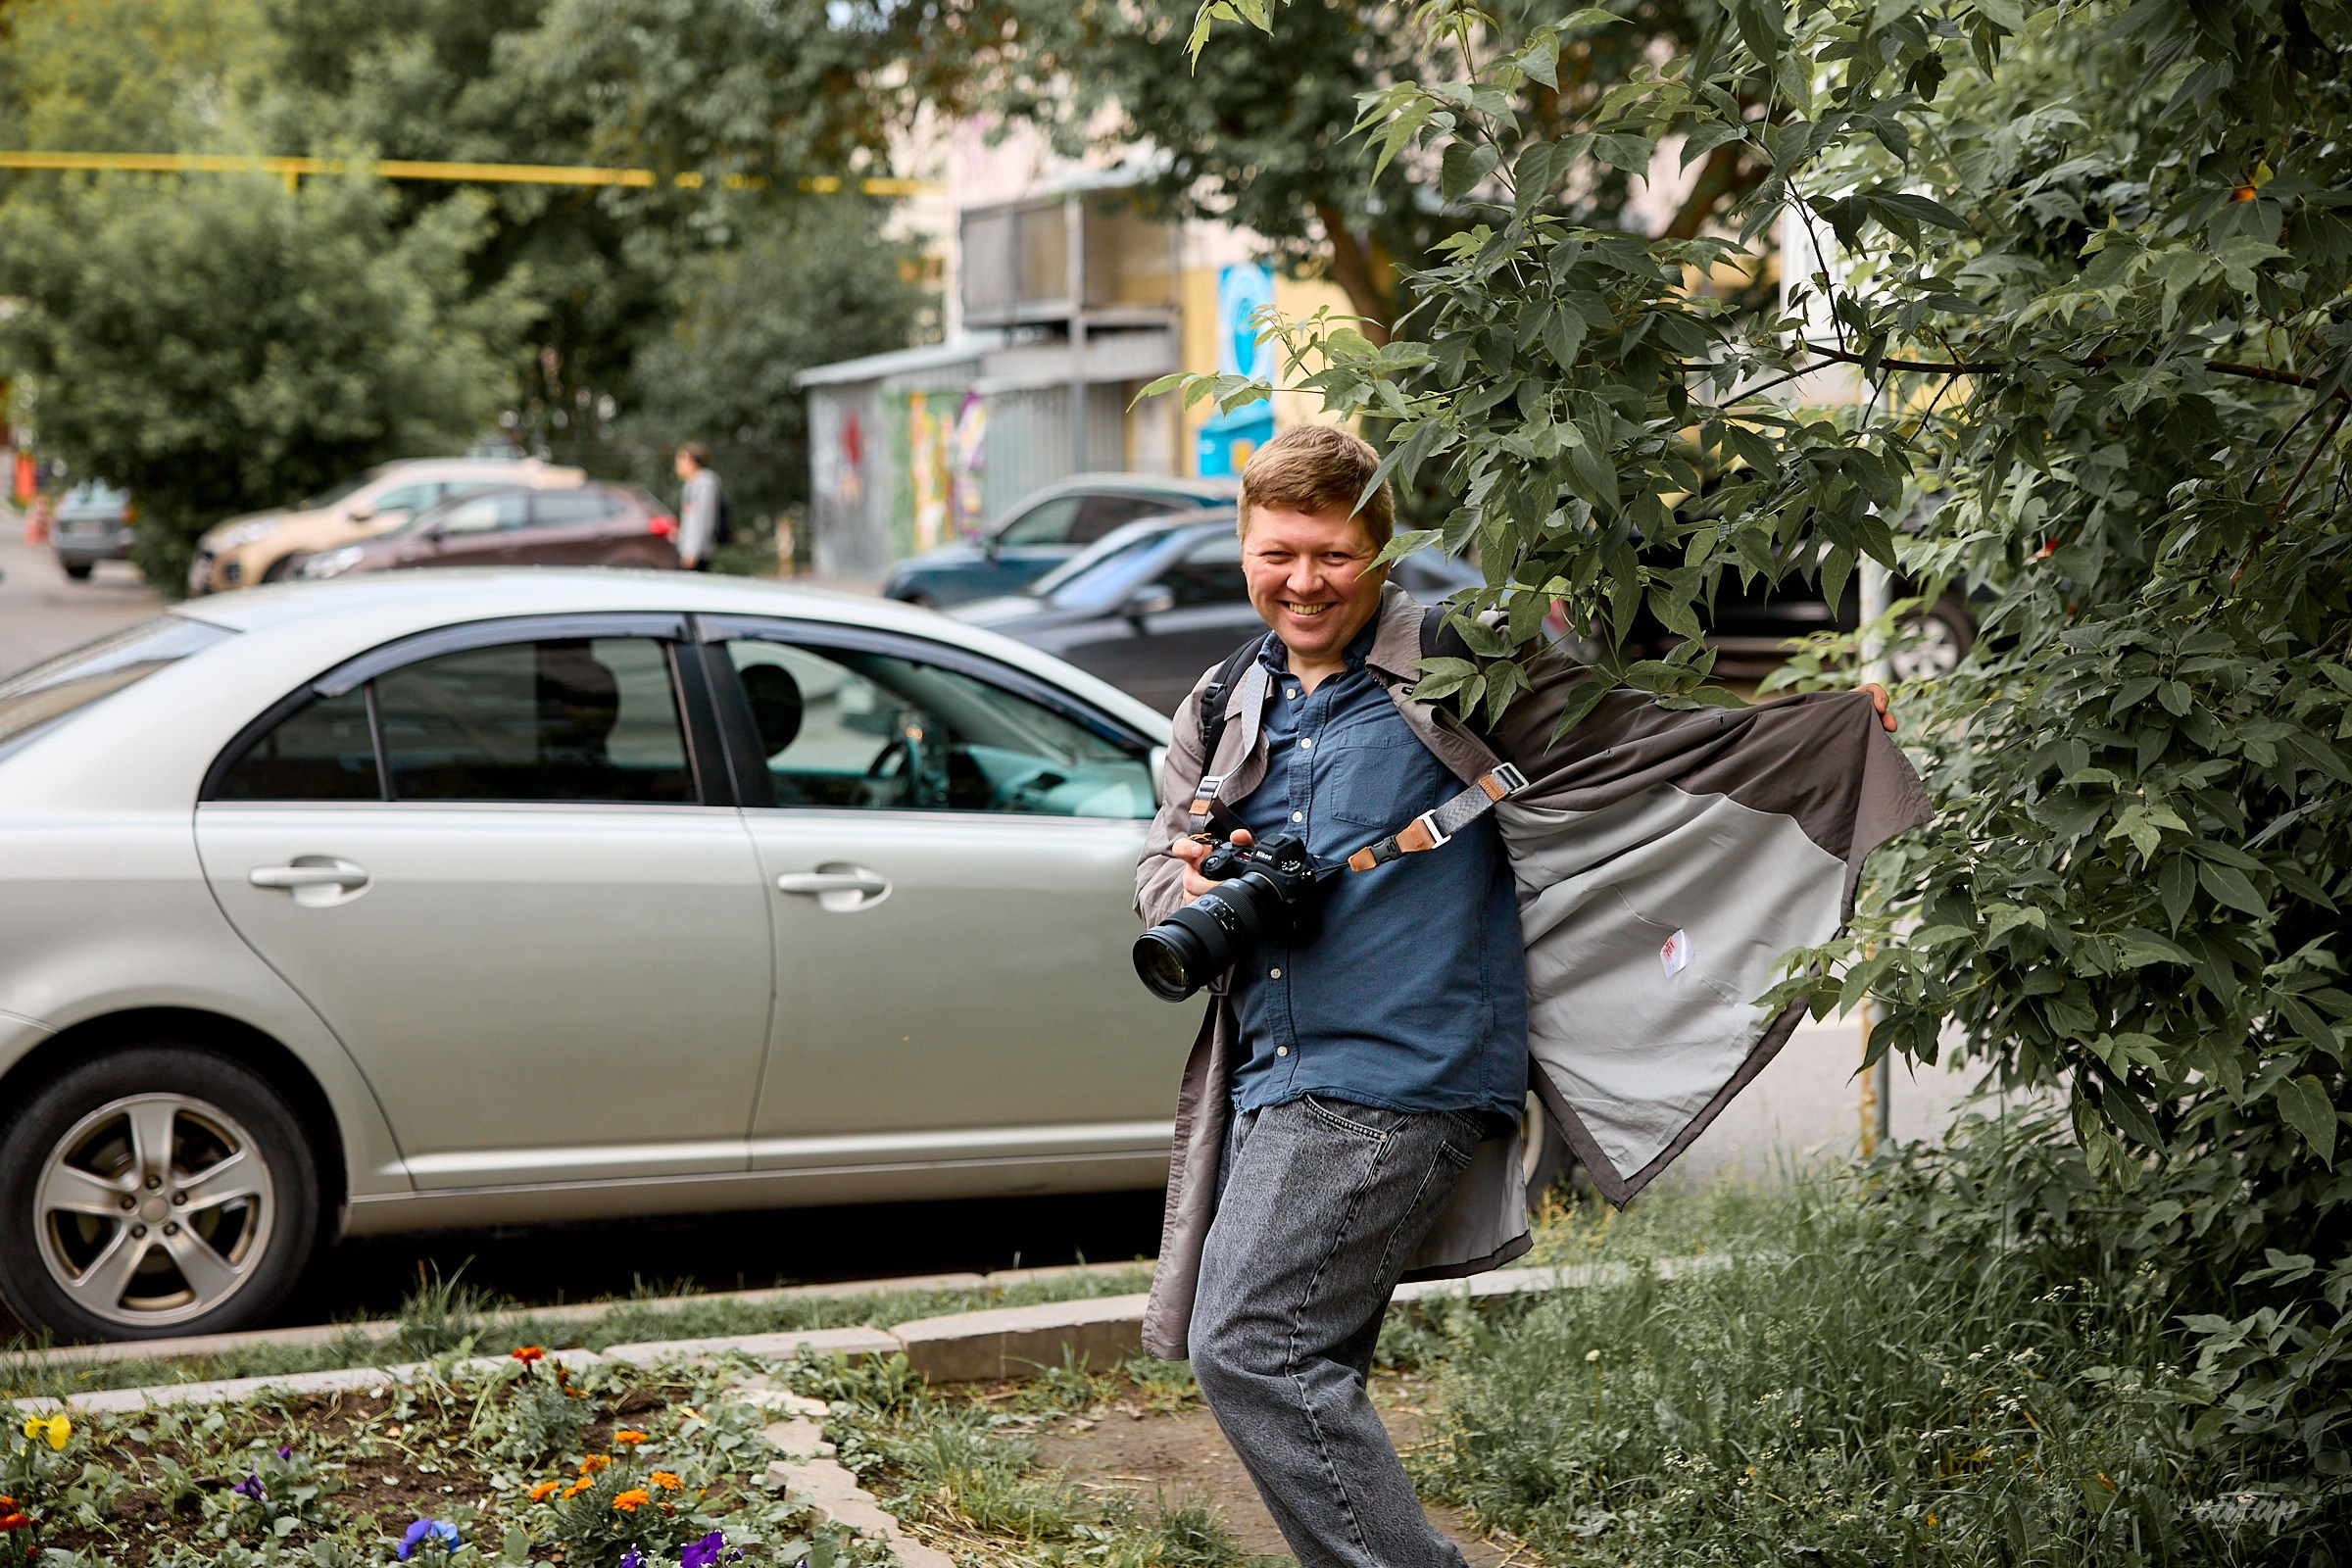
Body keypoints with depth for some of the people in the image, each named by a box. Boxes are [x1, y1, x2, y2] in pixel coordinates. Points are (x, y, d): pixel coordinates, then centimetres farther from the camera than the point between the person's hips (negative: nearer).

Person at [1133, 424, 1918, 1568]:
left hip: (1392, 1081, -7)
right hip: (1273, 1087, 7)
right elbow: (1160, 861, 20)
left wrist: (1830, 728, -2)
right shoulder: (1225, 709, 18)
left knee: (1247, 1346, -17)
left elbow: (1635, 738, 2)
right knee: (1305, 1375, 10)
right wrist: (1199, 890, -4)